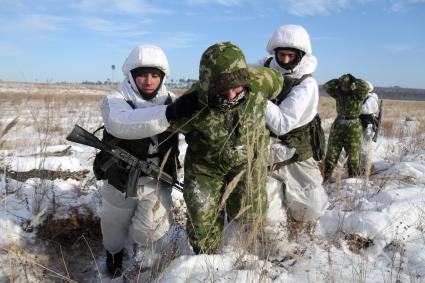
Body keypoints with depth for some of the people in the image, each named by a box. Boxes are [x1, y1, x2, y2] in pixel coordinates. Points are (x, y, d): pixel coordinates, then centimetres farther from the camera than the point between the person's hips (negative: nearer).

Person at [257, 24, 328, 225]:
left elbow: (281, 125, -27)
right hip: (265, 146, 3)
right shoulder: (265, 66, -6)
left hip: (295, 152, -2)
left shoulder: (306, 85, -19)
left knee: (309, 212, 3)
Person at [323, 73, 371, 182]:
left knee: (353, 156, 4)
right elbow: (326, 86, 1)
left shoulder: (358, 94, -6)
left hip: (353, 128, -3)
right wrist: (338, 81, -6)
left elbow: (366, 87, -25)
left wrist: (354, 79, -12)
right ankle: (325, 178, 13)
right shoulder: (338, 93, 5)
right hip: (338, 126, 4)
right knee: (331, 154, 5)